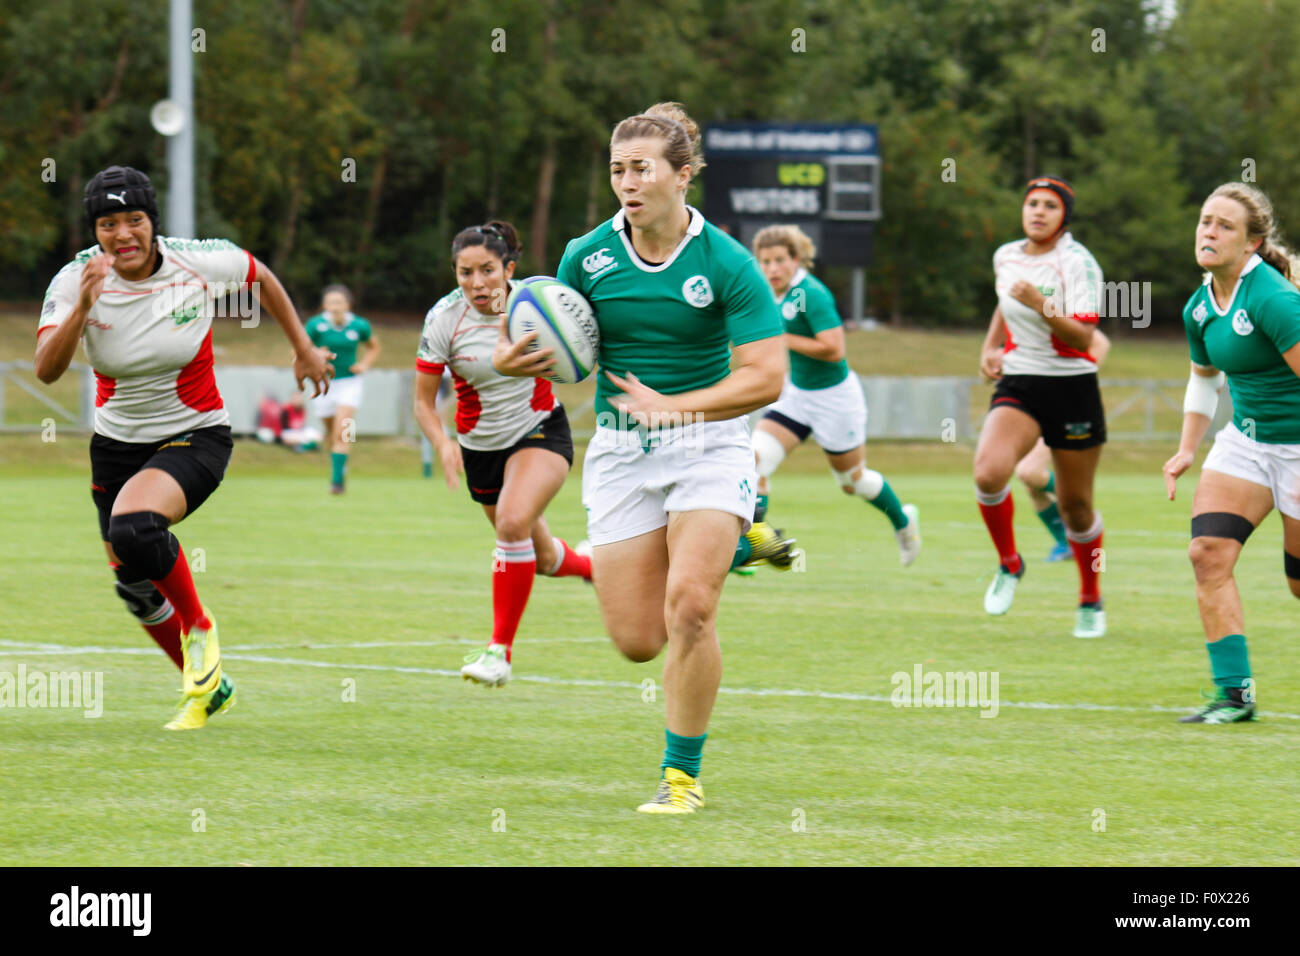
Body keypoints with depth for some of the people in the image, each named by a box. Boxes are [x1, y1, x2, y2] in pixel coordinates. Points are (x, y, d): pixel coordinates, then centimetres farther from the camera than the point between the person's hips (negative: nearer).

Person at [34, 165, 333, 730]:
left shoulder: (199, 263, -16)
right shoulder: (76, 280, -15)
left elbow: (260, 277, 6)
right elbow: (46, 371, -27)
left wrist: (304, 349, 15)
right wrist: (82, 308, -41)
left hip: (195, 435, -4)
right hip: (118, 443, 4)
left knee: (134, 526, -32)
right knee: (135, 589, 10)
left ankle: (199, 625, -5)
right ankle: (211, 689, 35)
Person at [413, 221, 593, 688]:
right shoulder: (444, 319, -17)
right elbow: (423, 400, -12)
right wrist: (443, 443, -31)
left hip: (541, 431, -2)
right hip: (481, 447, 2)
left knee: (514, 522, -28)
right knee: (540, 556, 14)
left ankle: (501, 649, -20)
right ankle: (595, 567, 51)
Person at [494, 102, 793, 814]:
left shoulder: (726, 264, -12)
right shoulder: (588, 257, -3)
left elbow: (765, 378, -15)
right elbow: (559, 351, 7)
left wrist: (671, 406, -22)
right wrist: (510, 361, -16)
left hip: (707, 444, -3)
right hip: (620, 454, 3)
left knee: (688, 607, -21)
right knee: (636, 640, 0)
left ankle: (681, 774, -4)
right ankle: (735, 544, 31)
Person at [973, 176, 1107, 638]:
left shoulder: (1077, 262, -12)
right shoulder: (1005, 257, 4)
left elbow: (1083, 339, -20)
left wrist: (1041, 305, -32)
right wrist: (989, 348, 14)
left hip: (1072, 388, -3)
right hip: (1017, 386, 3)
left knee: (1074, 504, 6)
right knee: (989, 471, -25)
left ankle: (1091, 600, 30)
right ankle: (1009, 564, 0)